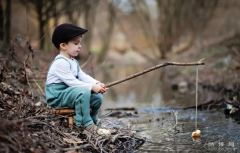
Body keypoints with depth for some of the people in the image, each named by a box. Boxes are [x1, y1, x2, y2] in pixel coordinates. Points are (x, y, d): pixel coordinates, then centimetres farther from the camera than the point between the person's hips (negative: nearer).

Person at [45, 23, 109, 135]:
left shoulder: (73, 62, 15)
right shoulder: (60, 63, -20)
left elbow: (83, 76, 9)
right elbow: (72, 82, -25)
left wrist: (97, 84, -9)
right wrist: (92, 87, -25)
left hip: (68, 94, 10)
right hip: (57, 97, -10)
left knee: (98, 97, 4)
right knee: (84, 91, -33)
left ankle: (92, 120, 27)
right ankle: (87, 125, -25)